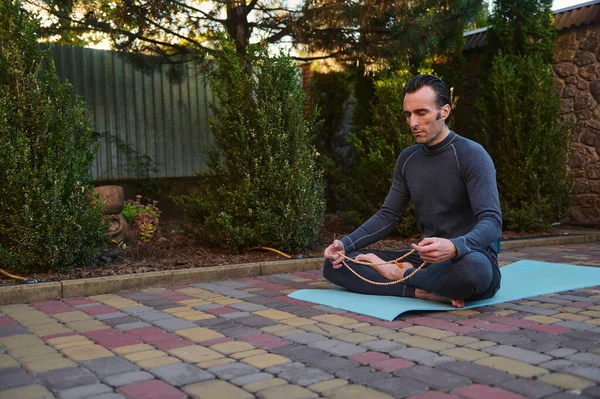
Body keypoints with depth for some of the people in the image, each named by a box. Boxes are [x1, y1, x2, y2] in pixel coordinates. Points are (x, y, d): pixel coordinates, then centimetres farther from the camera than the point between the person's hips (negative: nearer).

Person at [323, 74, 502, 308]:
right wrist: (346, 244, -7)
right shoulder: (407, 159, 8)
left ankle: (400, 274, -14)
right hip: (428, 261, 5)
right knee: (336, 264, -9)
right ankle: (425, 291, -23)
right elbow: (388, 216, 10)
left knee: (472, 269, -44)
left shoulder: (471, 155, -12)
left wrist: (454, 247, -43)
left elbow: (492, 222, -22)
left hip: (469, 259, -5)